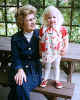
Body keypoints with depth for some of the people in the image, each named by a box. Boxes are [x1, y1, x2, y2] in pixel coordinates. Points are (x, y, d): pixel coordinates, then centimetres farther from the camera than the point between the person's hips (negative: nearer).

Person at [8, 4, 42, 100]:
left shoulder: (39, 34, 3)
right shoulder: (15, 38, 2)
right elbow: (15, 58, -4)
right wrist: (20, 69, -23)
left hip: (35, 69, 0)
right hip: (19, 68, 1)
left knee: (21, 86, -28)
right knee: (19, 85, -30)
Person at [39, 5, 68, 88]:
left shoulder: (62, 29, -13)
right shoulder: (43, 29, -11)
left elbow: (65, 39, -3)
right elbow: (40, 41, -2)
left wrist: (65, 48, -9)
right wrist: (40, 50, -2)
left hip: (57, 52, 0)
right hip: (47, 52, 1)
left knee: (56, 66, 17)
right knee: (47, 67, 18)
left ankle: (57, 80, 34)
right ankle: (45, 79, 37)